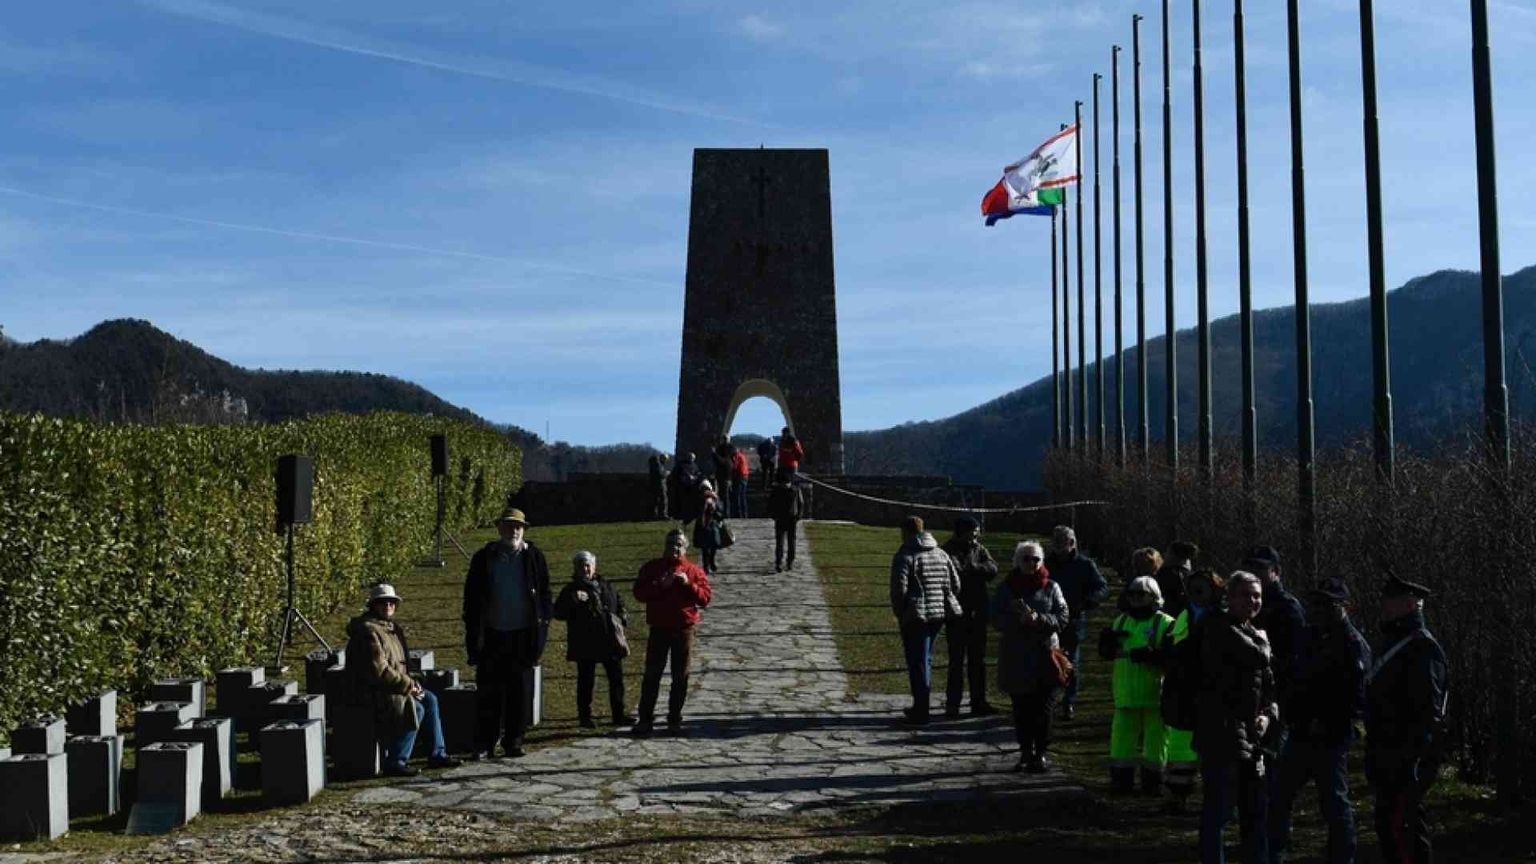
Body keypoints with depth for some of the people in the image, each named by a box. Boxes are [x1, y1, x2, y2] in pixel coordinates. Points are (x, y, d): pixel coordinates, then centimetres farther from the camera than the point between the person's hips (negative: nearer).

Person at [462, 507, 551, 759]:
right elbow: (471, 598, 5)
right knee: (489, 691, -1)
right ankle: (486, 744, 5)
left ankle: (513, 741, 15)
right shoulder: (484, 558, 4)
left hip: (523, 635, 0)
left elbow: (544, 594, 7)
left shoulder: (534, 557, 5)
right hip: (492, 635, 0)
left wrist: (542, 629, -1)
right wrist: (473, 633, -2)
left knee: (518, 691, 6)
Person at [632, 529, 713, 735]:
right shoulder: (651, 567, 4)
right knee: (651, 674, 1)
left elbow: (705, 598, -3)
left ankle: (675, 719, 15)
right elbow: (639, 593, -4)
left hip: (684, 630, 0)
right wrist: (660, 585, -17)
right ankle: (645, 718, 6)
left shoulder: (694, 571, 4)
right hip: (659, 629, 0)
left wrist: (688, 584, -17)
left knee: (680, 677, 5)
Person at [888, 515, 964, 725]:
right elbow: (956, 584, 10)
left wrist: (899, 613, -3)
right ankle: (920, 706, 26)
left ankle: (921, 712, -1)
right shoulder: (941, 554, 11)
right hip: (939, 615, 7)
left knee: (917, 662, -1)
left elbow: (899, 589, -16)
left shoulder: (904, 556, -9)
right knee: (926, 659, 19)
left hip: (915, 616, -7)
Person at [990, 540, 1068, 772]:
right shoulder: (1006, 588, 6)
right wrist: (1019, 620, -17)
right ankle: (1026, 751, 13)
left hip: (1045, 654, -1)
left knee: (1043, 708, -2)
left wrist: (1038, 619, -17)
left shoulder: (1051, 587, 5)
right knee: (1021, 709, 4)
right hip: (1015, 656, 1)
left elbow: (1063, 616, -1)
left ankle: (1041, 752, 6)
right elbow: (994, 616, -1)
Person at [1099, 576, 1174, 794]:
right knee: (1122, 736, 6)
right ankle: (1121, 778, 15)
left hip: (1154, 693, -4)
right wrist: (1106, 641, -3)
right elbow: (1107, 654, 18)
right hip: (1126, 693, 5)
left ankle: (1153, 780, 15)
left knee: (1155, 738, 4)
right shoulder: (1120, 621, 13)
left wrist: (1151, 656, -29)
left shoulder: (1165, 624, -5)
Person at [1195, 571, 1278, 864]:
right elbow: (1258, 657, -25)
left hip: (1251, 737, 9)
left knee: (1256, 808, 15)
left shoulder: (1254, 634, 18)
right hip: (1221, 734, -9)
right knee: (1218, 810, -3)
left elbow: (1268, 684, 18)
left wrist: (1268, 714, 4)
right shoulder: (1220, 630, -10)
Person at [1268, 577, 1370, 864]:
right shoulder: (1310, 636, 10)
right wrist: (1289, 712, 7)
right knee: (1277, 797, 14)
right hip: (1301, 735, 8)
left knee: (1335, 804, 1)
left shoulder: (1353, 645, -13)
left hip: (1330, 741, -8)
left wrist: (1326, 725, -21)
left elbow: (1358, 699, -19)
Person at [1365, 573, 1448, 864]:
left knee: (1401, 824, -11)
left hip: (1408, 760, -10)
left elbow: (1428, 710, -22)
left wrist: (1410, 757, -25)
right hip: (1388, 756, 10)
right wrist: (1374, 756, 21)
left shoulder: (1422, 648, -14)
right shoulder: (1394, 644, 17)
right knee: (1387, 824, 14)